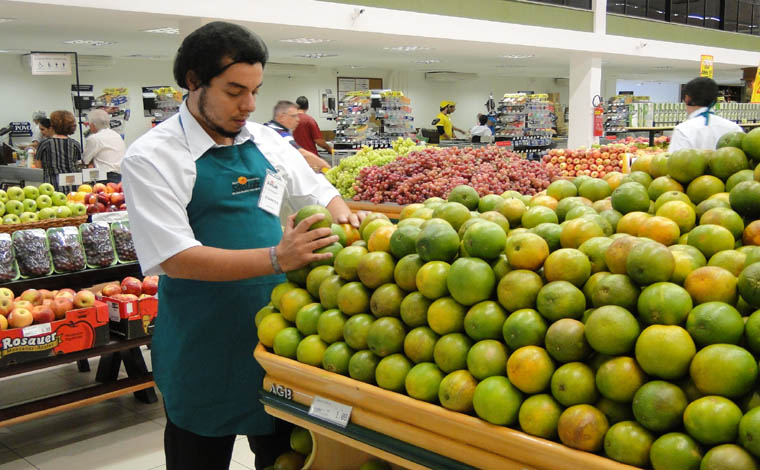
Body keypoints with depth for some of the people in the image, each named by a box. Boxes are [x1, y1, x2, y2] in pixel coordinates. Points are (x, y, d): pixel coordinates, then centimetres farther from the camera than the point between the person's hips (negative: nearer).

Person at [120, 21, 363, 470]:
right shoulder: (151, 158, -12)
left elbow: (319, 190, 18)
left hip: (277, 332, 5)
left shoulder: (266, 141, 4)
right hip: (205, 353, -5)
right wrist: (276, 258, -30)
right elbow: (175, 258, -21)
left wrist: (343, 217, -6)